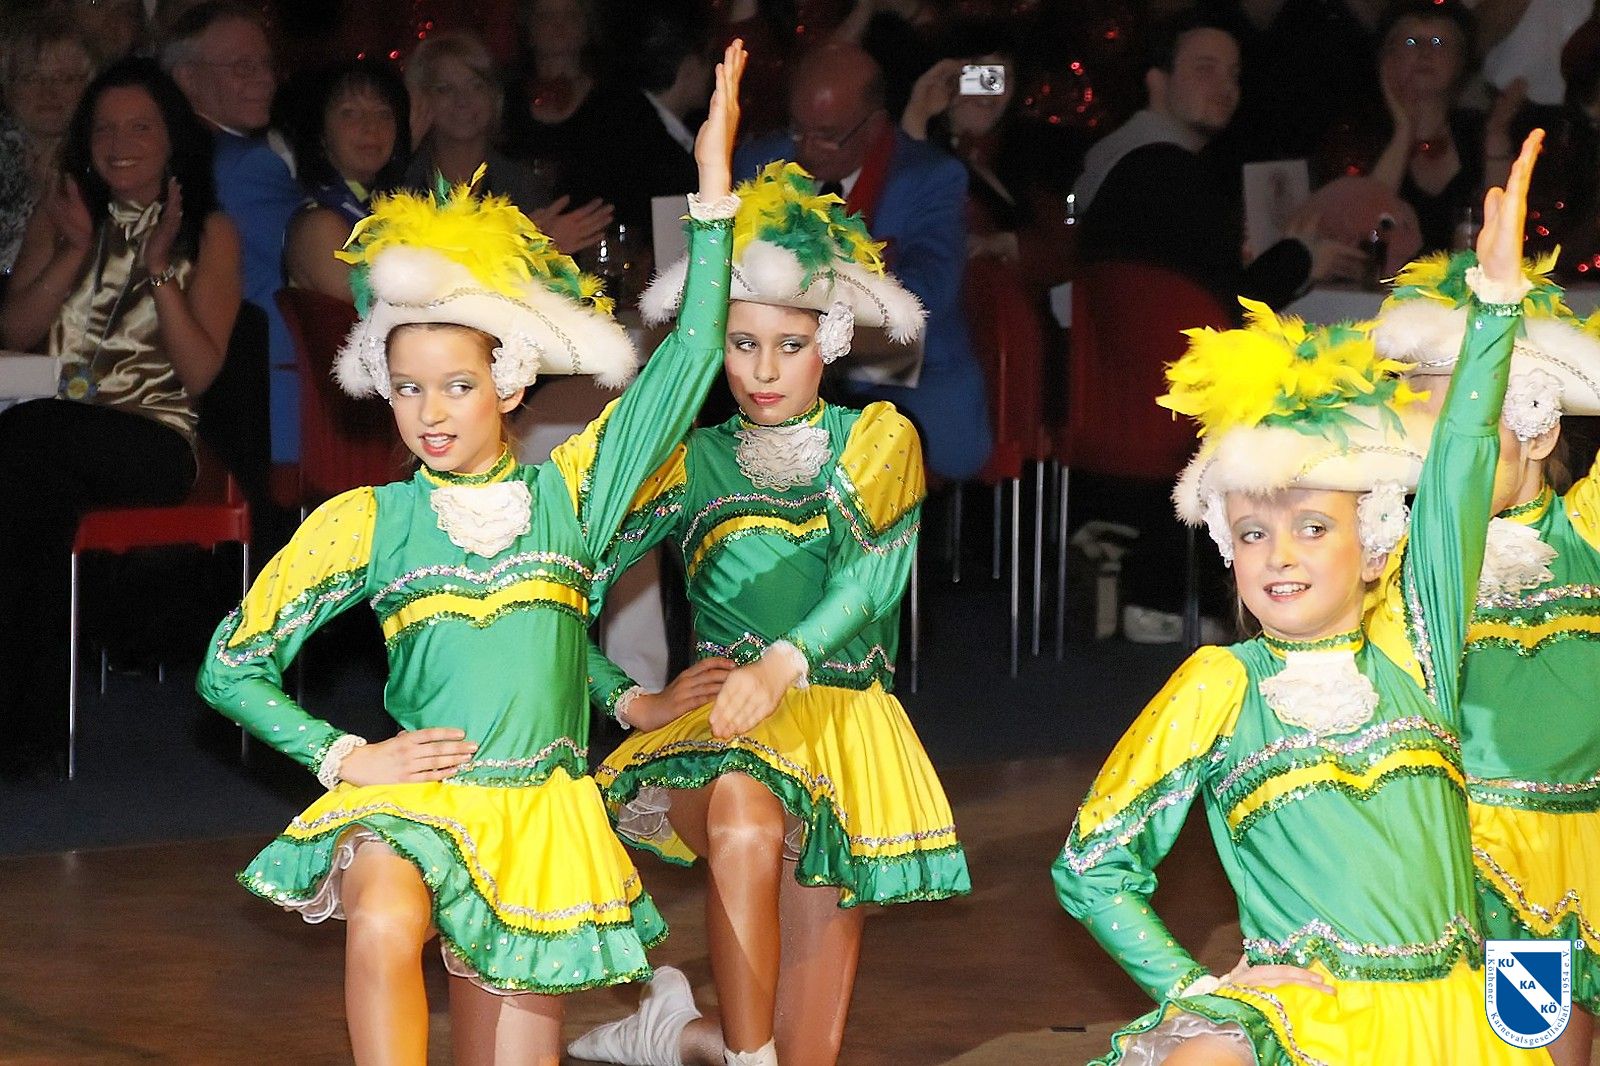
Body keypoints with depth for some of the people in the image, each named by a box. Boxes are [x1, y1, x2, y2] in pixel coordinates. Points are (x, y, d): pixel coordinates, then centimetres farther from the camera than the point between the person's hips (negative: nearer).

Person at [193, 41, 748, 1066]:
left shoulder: (568, 492, 7)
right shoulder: (367, 521, 4)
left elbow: (690, 358, 0)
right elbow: (232, 666, 10)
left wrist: (715, 185, -4)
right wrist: (347, 757, -1)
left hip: (542, 818, 2)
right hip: (417, 794, -2)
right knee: (386, 925, -36)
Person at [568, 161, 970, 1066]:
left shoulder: (880, 441, 8)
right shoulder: (694, 465, 12)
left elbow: (873, 574, -11)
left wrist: (784, 663, -29)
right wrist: (633, 702, -7)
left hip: (841, 727, 1)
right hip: (720, 734, -1)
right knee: (744, 817, -40)